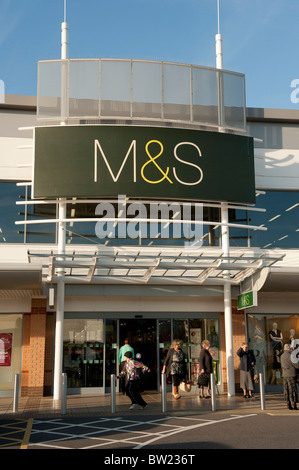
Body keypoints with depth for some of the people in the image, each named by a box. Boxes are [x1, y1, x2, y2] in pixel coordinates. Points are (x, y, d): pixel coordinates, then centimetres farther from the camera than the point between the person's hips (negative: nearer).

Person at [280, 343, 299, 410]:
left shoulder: (282, 356, 11)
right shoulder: (290, 356, -15)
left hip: (284, 375, 8)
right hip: (291, 375, -8)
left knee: (287, 391, 7)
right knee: (292, 390, -3)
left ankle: (289, 405, 9)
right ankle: (294, 405, -2)